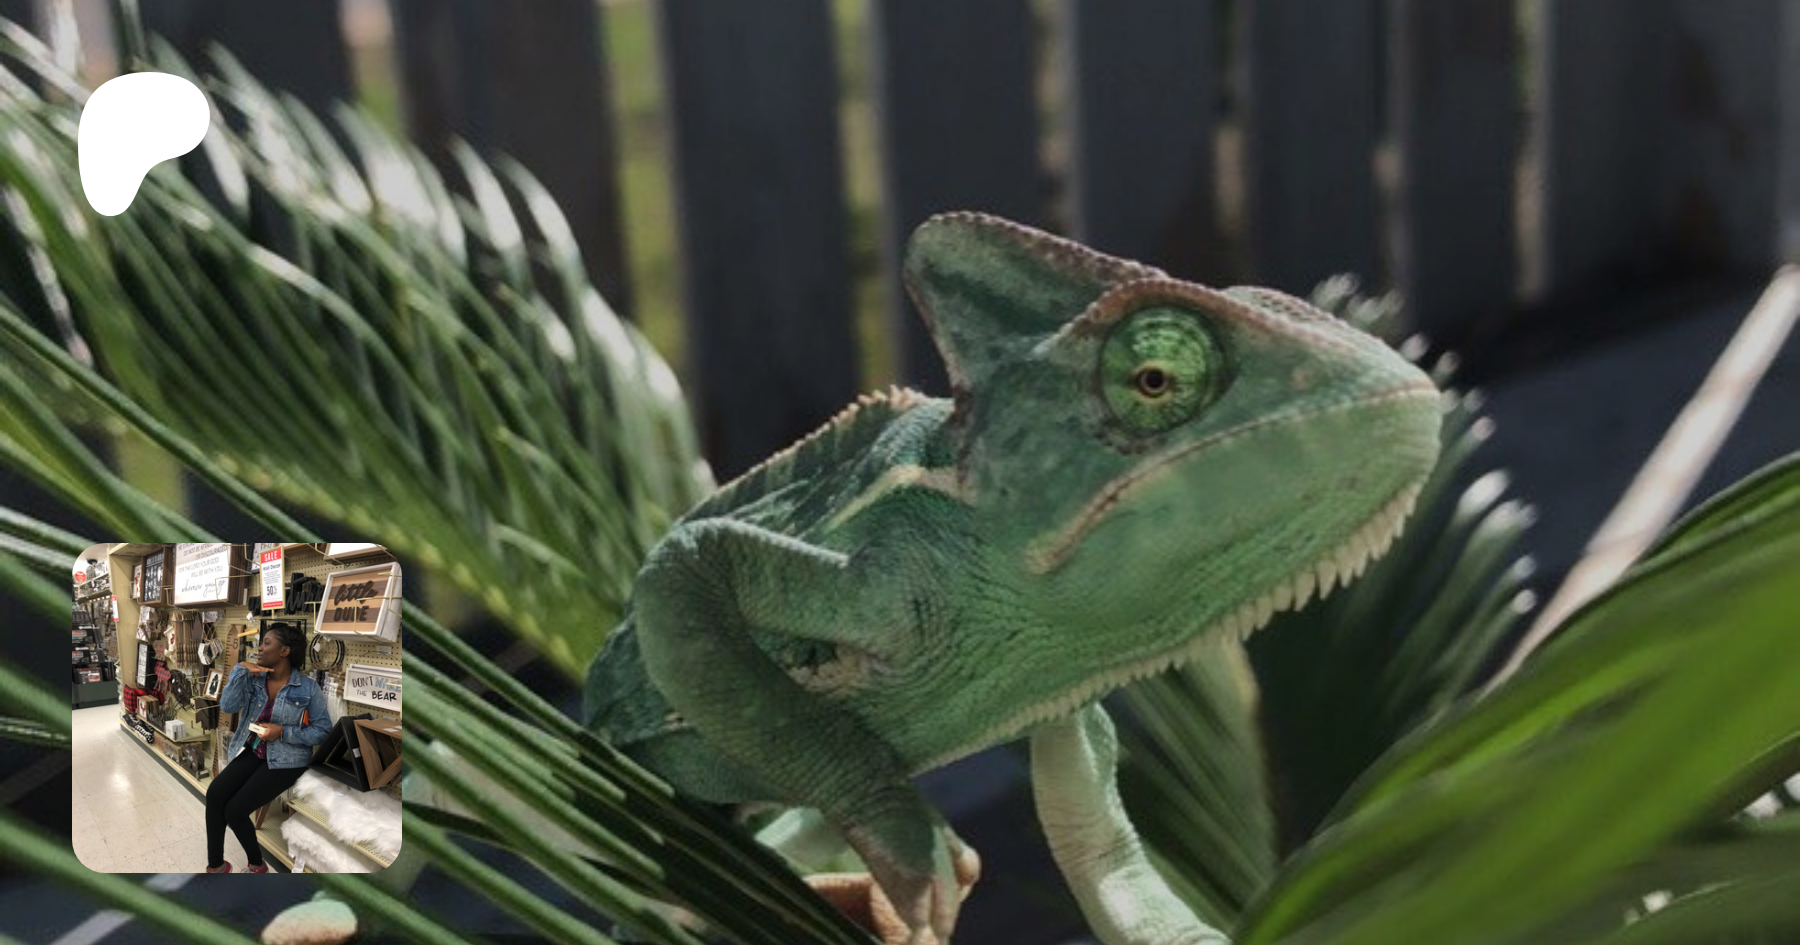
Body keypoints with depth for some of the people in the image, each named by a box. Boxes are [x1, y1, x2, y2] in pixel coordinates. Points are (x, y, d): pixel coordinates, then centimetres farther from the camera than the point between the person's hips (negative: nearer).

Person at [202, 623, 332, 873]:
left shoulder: (308, 688, -8)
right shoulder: (254, 678, 4)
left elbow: (323, 730, -8)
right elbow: (228, 706, -10)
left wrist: (282, 732, -17)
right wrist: (240, 670, -17)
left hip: (285, 760, -5)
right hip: (251, 751, 5)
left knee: (235, 810, -19)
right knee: (214, 793, -21)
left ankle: (257, 864, 5)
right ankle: (214, 866, -11)